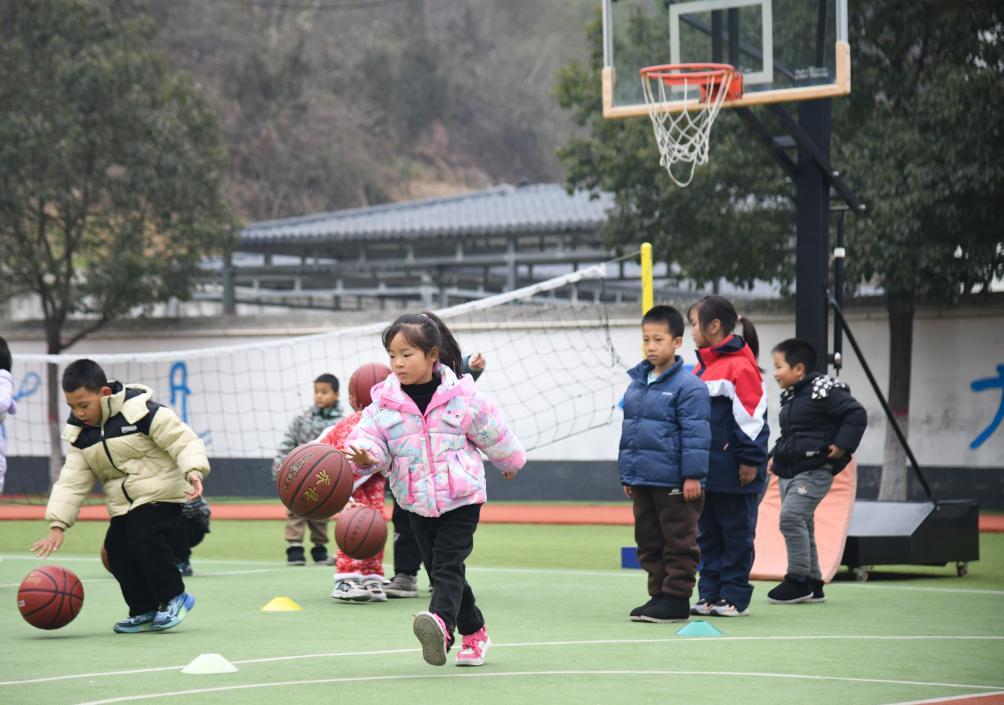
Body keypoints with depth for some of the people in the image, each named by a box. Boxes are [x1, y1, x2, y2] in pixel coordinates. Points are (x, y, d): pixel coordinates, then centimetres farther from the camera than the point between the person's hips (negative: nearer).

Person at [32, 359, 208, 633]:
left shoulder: (142, 411, -18)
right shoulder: (80, 433, 2)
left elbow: (183, 441, -18)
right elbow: (72, 481, 2)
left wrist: (193, 472, -36)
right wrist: (57, 525, -6)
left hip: (161, 494, -7)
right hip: (123, 504, 7)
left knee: (145, 539, -24)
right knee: (117, 552, -3)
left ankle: (175, 597, -7)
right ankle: (145, 611, 12)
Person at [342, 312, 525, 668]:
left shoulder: (461, 395, -7)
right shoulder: (384, 402, -1)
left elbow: (493, 433, 8)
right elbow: (369, 436, -9)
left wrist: (510, 462, 23)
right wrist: (365, 454, -33)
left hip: (461, 497, -4)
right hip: (417, 503, 4)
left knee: (447, 566, -19)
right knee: (439, 570, 11)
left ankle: (441, 625, -39)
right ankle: (473, 632, 26)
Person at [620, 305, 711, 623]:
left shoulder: (687, 386, -12)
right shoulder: (637, 382, 11)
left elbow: (696, 435, -15)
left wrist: (692, 475, -17)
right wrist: (627, 473, 18)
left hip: (673, 483, -8)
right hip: (642, 480, 8)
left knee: (678, 542, 1)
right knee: (649, 541, 13)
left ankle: (677, 599, 6)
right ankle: (659, 594, 22)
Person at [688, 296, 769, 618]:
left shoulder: (739, 366, -13)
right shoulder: (702, 367, 14)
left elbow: (751, 416, -15)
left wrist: (750, 460, -17)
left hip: (733, 471, -9)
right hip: (705, 468, 9)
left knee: (736, 534, 1)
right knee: (707, 535, 12)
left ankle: (735, 597, 7)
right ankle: (709, 594, 18)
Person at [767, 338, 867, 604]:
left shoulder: (823, 390, -12)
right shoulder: (791, 397, 16)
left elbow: (856, 414, -16)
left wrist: (842, 445, -20)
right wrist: (775, 456, 17)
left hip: (815, 471, -10)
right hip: (789, 471, 10)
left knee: (791, 516, -20)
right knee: (801, 524, 11)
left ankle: (798, 580, -14)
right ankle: (812, 584, 18)